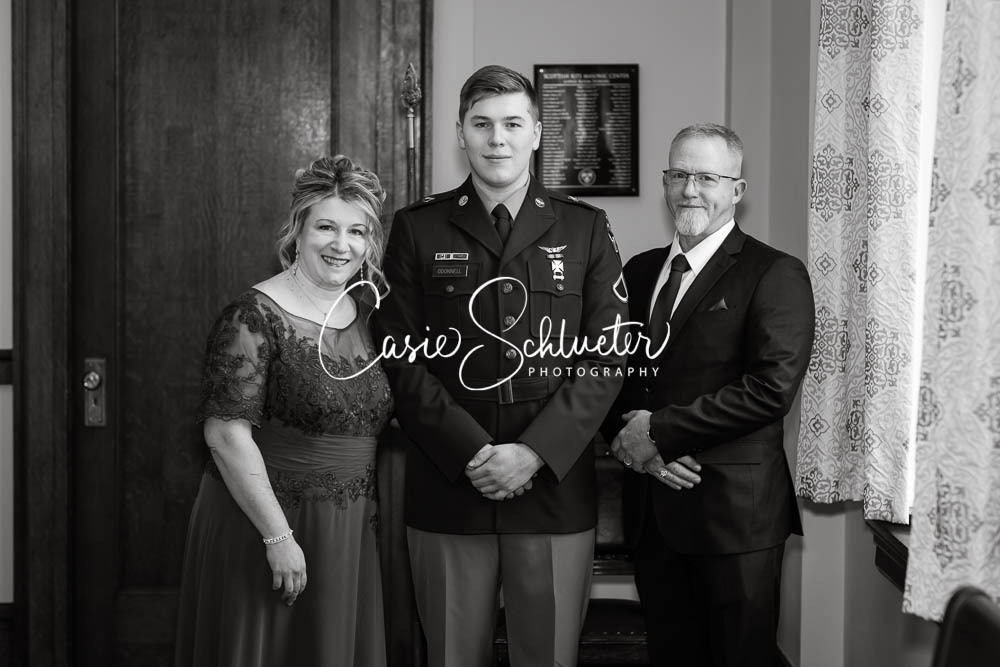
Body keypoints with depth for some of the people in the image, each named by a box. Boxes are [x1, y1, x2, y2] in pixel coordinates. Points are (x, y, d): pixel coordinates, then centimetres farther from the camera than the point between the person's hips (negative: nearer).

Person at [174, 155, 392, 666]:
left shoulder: (367, 317, 7)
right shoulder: (255, 317, -13)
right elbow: (226, 435, -18)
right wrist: (278, 536, -18)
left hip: (349, 536, 6)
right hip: (262, 524, -6)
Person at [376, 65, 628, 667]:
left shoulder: (585, 229, 6)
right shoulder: (417, 229, 5)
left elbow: (607, 359, -1)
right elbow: (403, 358, -1)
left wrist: (533, 453, -12)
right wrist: (471, 454, -12)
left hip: (555, 487, 0)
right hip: (447, 490, 0)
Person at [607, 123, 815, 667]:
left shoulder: (775, 275, -8)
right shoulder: (639, 270, 12)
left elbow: (772, 388, -18)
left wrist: (658, 431, -16)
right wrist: (631, 433, -9)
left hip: (734, 509, -5)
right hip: (652, 503, 6)